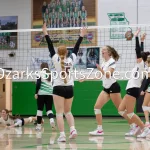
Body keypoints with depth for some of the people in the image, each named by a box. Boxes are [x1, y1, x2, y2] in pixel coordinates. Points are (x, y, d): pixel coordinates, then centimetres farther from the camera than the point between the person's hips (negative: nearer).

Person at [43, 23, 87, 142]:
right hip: (70, 88, 4)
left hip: (59, 88, -4)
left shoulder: (56, 59, -4)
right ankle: (73, 129, -3)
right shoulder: (72, 59, 3)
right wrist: (81, 36, 17)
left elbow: (50, 46, -3)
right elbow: (76, 48, 10)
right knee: (68, 112, 17)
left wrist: (46, 33, 1)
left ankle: (62, 135, -14)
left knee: (59, 113, -5)